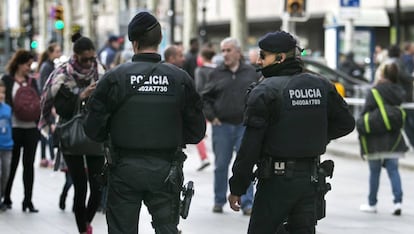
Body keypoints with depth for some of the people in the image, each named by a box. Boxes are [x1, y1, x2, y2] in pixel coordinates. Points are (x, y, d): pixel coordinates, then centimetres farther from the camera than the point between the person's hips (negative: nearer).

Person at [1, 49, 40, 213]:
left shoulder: (32, 81, 12)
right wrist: (17, 109, -16)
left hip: (31, 128, 3)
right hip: (14, 127, -3)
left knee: (29, 164, 4)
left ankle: (28, 201, 8)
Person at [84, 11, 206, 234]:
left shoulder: (115, 77, -9)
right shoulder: (180, 78, -5)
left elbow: (94, 129, -7)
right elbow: (197, 131, 0)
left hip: (125, 168, -1)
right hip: (166, 170, 1)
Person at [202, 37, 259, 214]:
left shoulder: (250, 72, 7)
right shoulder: (217, 73, 5)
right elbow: (205, 97, 8)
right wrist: (211, 117, -1)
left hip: (245, 126, 0)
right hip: (222, 125, 1)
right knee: (221, 165, 7)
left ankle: (247, 203, 2)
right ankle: (219, 201, 18)